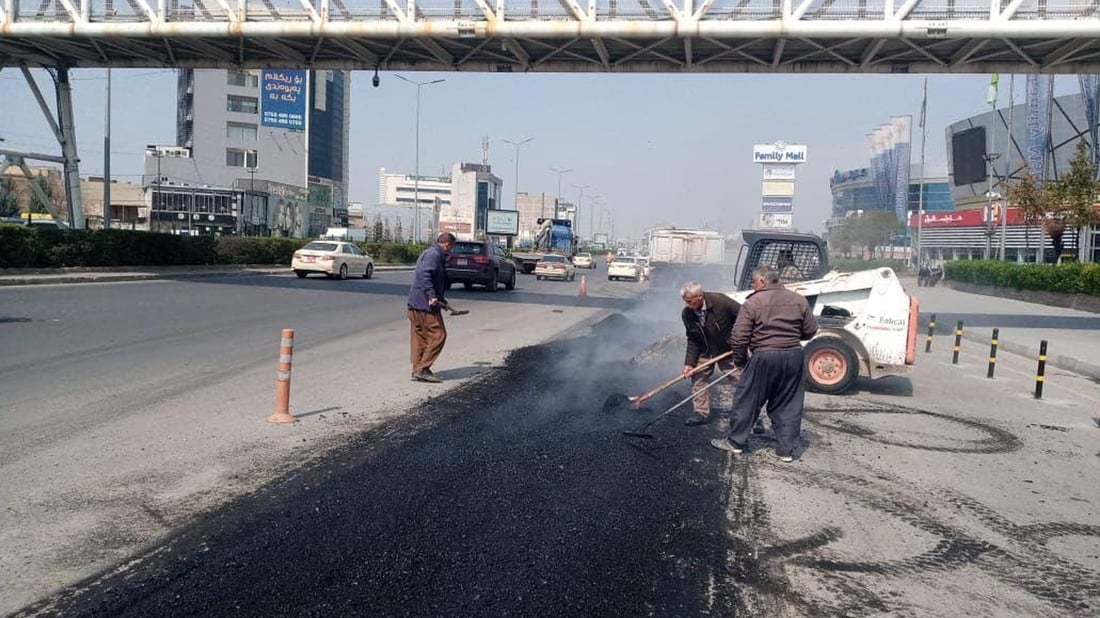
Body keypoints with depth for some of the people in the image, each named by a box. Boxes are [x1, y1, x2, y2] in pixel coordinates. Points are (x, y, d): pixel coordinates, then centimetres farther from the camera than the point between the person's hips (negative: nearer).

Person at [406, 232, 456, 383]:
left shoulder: (429, 253, 21)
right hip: (425, 304, -11)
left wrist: (440, 299, 30)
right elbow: (423, 274, -26)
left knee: (419, 338, 12)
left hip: (415, 303, 11)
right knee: (438, 335, -6)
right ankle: (422, 369, -5)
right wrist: (431, 296, -30)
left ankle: (417, 371, 16)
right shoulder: (433, 255, -12)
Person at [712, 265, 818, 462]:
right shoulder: (799, 300, 7)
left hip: (764, 357, -4)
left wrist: (740, 361, 6)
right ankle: (786, 449, 15)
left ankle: (734, 441, 17)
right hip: (794, 357, 4)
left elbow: (738, 338, -8)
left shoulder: (752, 303, -6)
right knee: (788, 405, 12)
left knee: (747, 401, 9)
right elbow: (810, 330, 11)